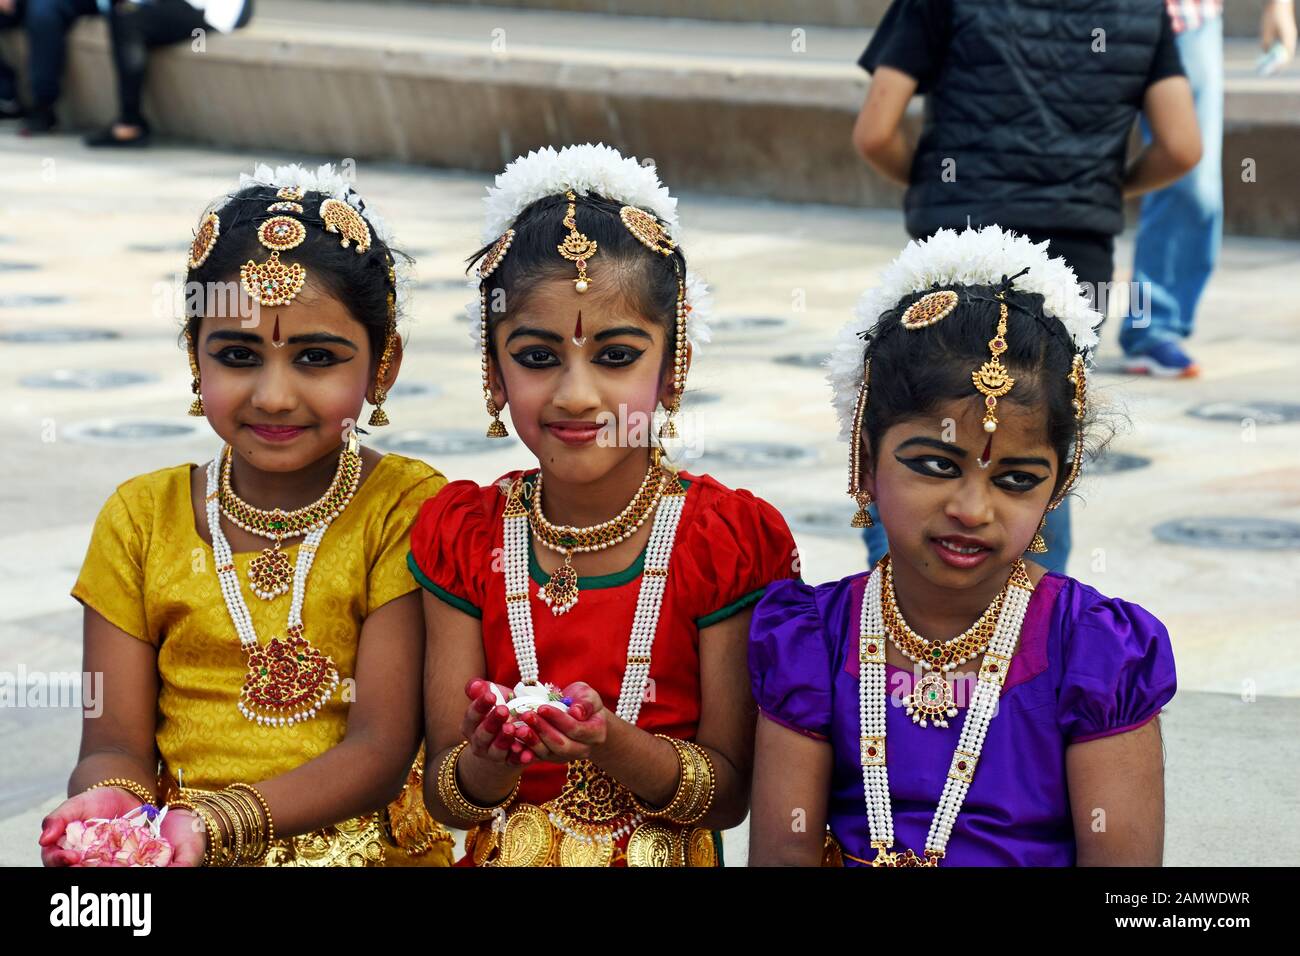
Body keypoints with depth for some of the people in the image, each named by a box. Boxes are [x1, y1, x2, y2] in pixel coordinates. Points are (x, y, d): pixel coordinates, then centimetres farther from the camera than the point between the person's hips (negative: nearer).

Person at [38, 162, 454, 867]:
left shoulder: (408, 510, -2)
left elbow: (382, 753, -7)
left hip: (370, 845, -1)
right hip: (171, 848, 2)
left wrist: (217, 823, -21)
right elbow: (116, 744, 5)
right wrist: (107, 805, -18)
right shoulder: (141, 519, 8)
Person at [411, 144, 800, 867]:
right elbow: (446, 800, 0)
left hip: (669, 859, -1)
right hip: (506, 857, 1)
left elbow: (729, 795, -4)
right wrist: (490, 761, -20)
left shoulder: (729, 540, -3)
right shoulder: (462, 536, 2)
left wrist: (612, 744, -20)